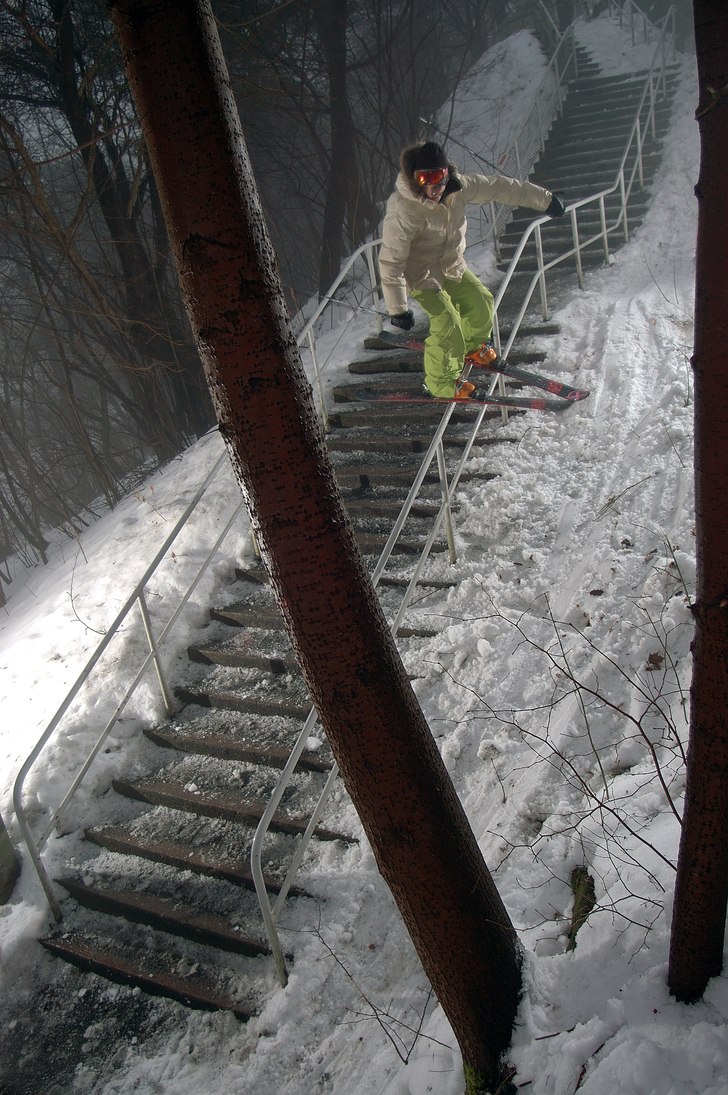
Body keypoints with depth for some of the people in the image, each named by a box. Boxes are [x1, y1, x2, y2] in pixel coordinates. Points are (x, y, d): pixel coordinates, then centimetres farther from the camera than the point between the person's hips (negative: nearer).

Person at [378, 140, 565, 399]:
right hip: (420, 274, -7)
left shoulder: (456, 187, -14)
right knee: (447, 323, -16)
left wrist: (543, 199, 4)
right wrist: (397, 309, -30)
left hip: (453, 265, 7)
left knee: (481, 302, 14)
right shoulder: (403, 213, -32)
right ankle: (441, 383, 5)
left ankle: (473, 346, 46)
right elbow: (391, 262, -29)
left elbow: (497, 187, -3)